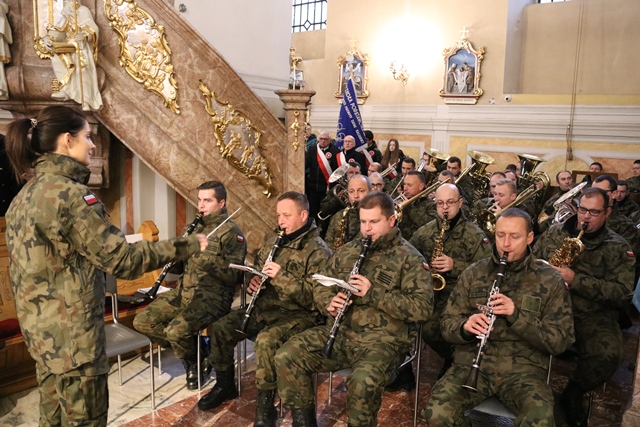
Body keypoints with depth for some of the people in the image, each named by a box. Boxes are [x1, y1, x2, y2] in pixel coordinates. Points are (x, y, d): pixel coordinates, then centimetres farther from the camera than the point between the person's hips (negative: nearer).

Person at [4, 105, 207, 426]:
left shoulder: (25, 196, 9)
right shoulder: (69, 193, -20)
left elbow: (36, 265, 15)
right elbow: (120, 259, -23)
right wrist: (188, 245, -18)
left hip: (41, 327, 9)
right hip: (72, 331, -9)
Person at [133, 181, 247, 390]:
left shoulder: (232, 233, -9)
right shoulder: (197, 227, 15)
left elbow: (233, 276, -17)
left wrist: (206, 256, -27)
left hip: (212, 296, -8)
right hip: (183, 290, 8)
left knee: (176, 330, -29)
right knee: (142, 321, -5)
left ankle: (193, 360, 5)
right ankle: (194, 346, 8)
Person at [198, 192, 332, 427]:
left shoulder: (319, 252, -12)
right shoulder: (273, 244, 12)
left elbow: (317, 296, -21)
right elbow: (256, 272, 21)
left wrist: (282, 277, -26)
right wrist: (253, 281, -4)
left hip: (298, 314, -7)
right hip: (265, 307, 8)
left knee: (266, 340, -34)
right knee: (220, 328, -4)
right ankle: (225, 385, 18)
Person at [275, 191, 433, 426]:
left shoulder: (409, 258, -3)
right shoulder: (347, 251, 13)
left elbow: (423, 308, -13)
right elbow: (321, 286, 18)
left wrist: (373, 294, -21)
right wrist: (330, 303, -7)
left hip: (382, 339, -5)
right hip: (339, 331, 5)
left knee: (363, 381, -34)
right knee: (286, 357, -12)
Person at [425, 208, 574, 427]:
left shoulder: (550, 280, 2)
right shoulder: (473, 273, 6)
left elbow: (560, 341, -2)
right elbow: (447, 323, 8)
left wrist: (517, 315, -19)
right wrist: (465, 327, -17)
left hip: (523, 369, -1)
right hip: (471, 362, 1)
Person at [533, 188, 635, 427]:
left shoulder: (618, 247, 2)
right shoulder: (554, 232, 12)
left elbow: (622, 293, -9)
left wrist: (576, 280, -19)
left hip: (593, 315, -1)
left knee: (609, 355, -31)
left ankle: (572, 394, -1)